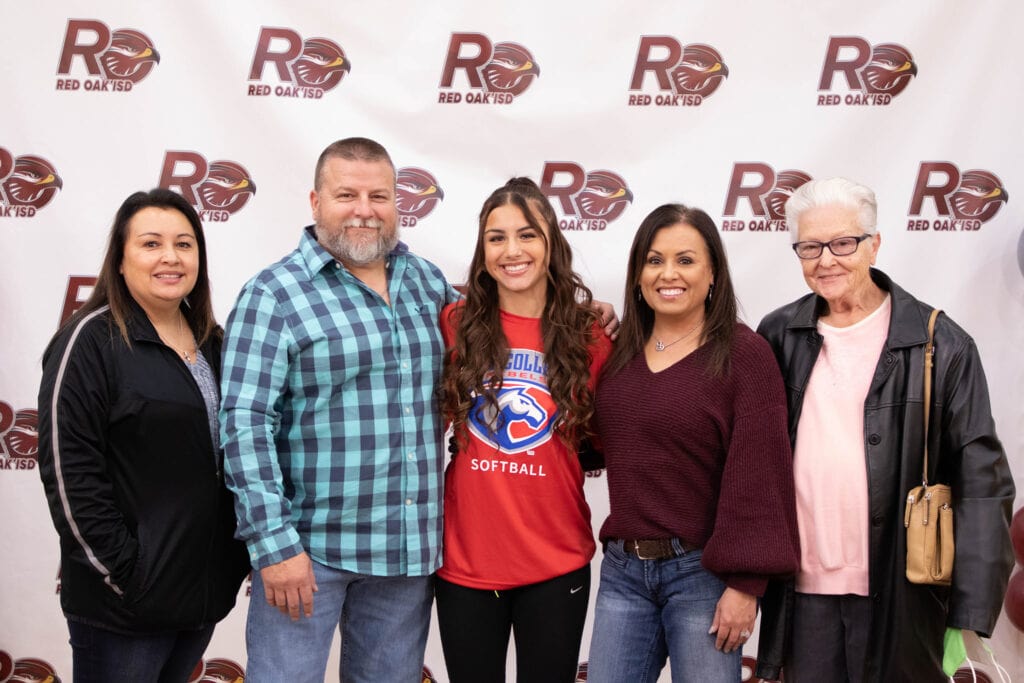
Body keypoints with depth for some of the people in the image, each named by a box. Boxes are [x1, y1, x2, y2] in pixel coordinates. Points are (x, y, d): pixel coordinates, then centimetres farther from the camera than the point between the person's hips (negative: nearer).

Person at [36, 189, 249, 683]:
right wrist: (120, 571, -17)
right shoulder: (91, 341, -11)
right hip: (123, 603, -6)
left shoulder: (211, 344, 10)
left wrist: (236, 560, 9)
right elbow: (68, 470, -16)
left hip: (205, 586, 7)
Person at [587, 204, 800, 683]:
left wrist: (745, 584, -15)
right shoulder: (619, 351, 8)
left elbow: (758, 475, -12)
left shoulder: (744, 354, -8)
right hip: (622, 569, 5)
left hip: (702, 572, -5)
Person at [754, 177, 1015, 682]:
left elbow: (980, 483, -6)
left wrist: (970, 612, -10)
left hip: (901, 597, -2)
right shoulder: (778, 337, 3)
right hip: (805, 592, 2)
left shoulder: (940, 345, -5)